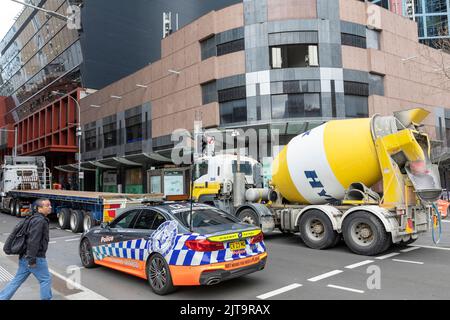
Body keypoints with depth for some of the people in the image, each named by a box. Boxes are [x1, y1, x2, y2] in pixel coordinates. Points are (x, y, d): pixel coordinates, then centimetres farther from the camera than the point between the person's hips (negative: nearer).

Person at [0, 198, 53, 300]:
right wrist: (32, 259, -25)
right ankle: (46, 298, 13)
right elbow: (33, 241, -25)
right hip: (36, 258, -10)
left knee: (17, 280, 16)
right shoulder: (39, 221, -18)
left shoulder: (36, 219, 15)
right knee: (46, 280, 4)